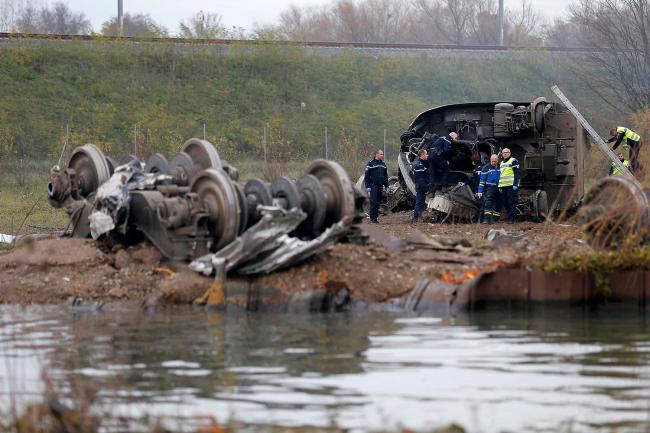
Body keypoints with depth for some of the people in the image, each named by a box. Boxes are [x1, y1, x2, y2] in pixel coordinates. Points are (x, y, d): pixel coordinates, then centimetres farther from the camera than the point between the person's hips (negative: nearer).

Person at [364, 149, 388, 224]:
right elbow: (366, 175, -6)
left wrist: (386, 186, 16)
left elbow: (385, 176, 20)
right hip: (373, 186, -6)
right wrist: (367, 186, -12)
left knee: (378, 203, 6)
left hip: (380, 186, 6)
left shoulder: (383, 164, 14)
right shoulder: (371, 163, -5)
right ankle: (372, 218, -8)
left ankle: (375, 217, 10)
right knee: (373, 202, -10)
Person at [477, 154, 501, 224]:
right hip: (489, 188, -4)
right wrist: (480, 191, -7)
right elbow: (482, 180, -2)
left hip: (498, 189, 4)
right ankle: (487, 219, -25)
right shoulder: (486, 168, -1)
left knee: (497, 205, 7)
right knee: (488, 203, -18)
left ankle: (495, 220, 16)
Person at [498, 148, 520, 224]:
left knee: (511, 203, -8)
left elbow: (516, 174, -8)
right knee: (505, 203, 7)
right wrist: (499, 186, 20)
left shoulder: (513, 161, 0)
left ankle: (511, 219, -9)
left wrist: (515, 184, -17)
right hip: (503, 186, 8)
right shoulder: (501, 163, 23)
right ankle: (509, 217, 14)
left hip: (511, 186, -8)